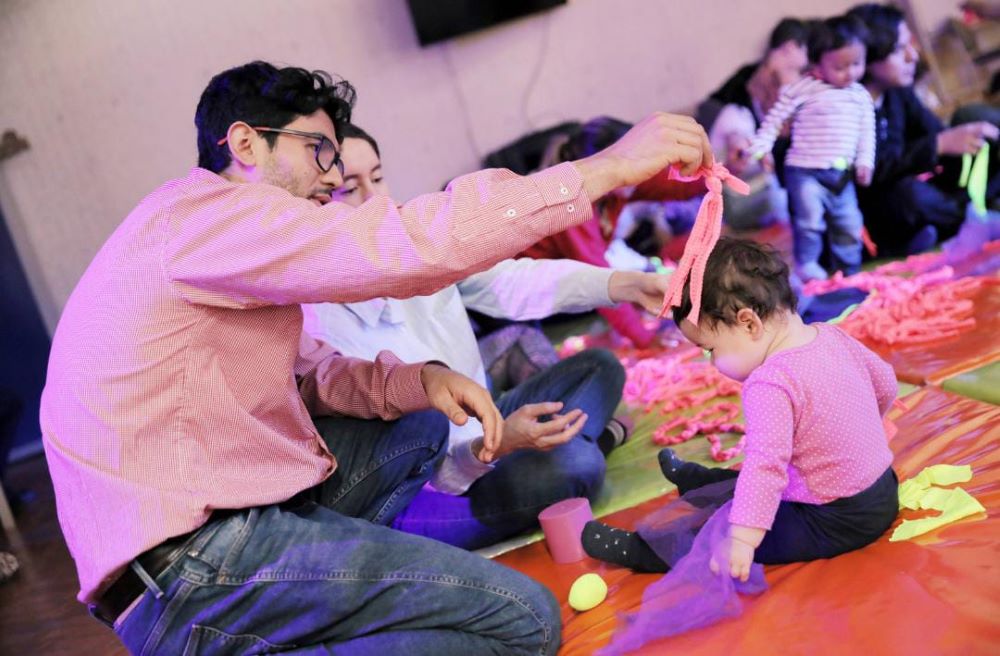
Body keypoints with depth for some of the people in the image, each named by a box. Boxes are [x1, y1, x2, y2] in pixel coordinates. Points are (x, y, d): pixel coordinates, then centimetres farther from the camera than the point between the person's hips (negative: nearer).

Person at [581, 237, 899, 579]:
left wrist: (742, 541, -39)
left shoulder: (769, 386, -29)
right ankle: (695, 480, 53)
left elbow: (765, 467, -36)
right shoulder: (832, 335, -2)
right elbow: (885, 384, 14)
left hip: (833, 524, -9)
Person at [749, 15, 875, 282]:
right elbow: (775, 118, -5)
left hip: (842, 173, 5)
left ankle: (849, 272, 25)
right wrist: (760, 148, -11)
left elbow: (866, 132, 12)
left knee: (849, 224, 11)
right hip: (805, 170, -5)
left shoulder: (861, 95, 7)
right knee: (810, 218, -17)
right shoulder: (803, 89, -10)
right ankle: (805, 265, 1)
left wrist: (864, 162, 1)